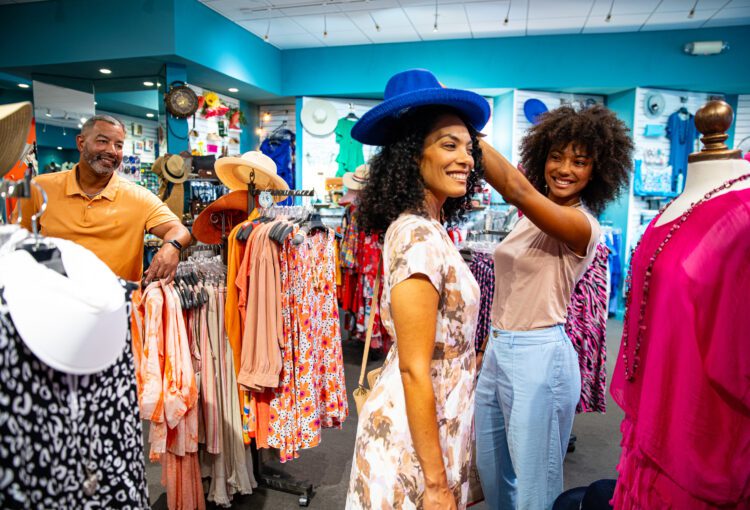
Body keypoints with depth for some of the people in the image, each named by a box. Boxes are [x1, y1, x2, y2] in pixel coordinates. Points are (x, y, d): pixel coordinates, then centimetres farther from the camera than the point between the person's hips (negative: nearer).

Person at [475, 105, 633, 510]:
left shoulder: (583, 225, -16)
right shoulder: (532, 217, 9)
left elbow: (516, 189, -35)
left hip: (538, 356, -8)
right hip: (498, 350, 8)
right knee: (491, 471, 22)